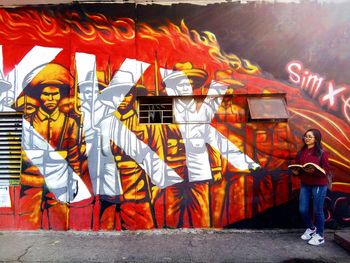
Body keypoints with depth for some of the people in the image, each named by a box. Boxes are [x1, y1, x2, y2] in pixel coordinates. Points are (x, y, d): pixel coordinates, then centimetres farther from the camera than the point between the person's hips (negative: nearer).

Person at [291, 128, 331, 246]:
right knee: (303, 209, 7)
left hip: (319, 185, -5)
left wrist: (314, 170, -26)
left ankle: (319, 236, 21)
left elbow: (326, 170, -11)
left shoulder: (321, 153, -7)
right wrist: (296, 171, -8)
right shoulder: (301, 152, 7)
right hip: (305, 185, 5)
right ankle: (311, 228, 35)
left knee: (317, 210, 4)